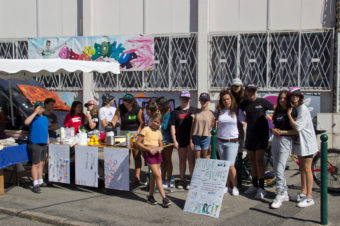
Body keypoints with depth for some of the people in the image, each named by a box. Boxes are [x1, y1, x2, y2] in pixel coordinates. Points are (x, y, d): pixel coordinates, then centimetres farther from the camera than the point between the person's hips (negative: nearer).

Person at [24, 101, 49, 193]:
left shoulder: (45, 118, 15)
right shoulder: (33, 117, -6)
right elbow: (26, 122, -29)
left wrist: (48, 142, 19)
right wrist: (35, 113, -24)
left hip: (44, 144, 7)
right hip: (35, 144, -7)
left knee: (41, 163, 14)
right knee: (36, 164, -7)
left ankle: (40, 181, 26)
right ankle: (35, 185, -5)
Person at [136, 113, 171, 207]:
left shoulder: (158, 132, 12)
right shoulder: (145, 130, -6)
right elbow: (138, 143, -9)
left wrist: (160, 149, -5)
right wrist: (149, 149, -16)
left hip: (157, 153, 6)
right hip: (149, 154, -6)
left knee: (154, 175, 12)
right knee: (158, 175, -11)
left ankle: (150, 196, 25)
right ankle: (164, 198, -10)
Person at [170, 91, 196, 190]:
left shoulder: (193, 111, 5)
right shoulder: (175, 112, 7)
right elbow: (173, 127, 4)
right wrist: (174, 141, -2)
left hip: (191, 139, -2)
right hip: (180, 140, 2)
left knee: (191, 160, -3)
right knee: (182, 160, 11)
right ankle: (182, 180, 20)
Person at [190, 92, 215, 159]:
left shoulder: (211, 113, 3)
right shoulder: (195, 113, 7)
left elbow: (213, 128, 4)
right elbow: (192, 128, 7)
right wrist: (191, 141, 2)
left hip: (206, 139, -2)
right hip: (196, 138, 2)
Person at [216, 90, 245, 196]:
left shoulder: (237, 111, -2)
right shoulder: (219, 111, 5)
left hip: (232, 142, -3)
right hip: (220, 141, 3)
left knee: (230, 165, -11)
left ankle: (235, 186, 5)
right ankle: (228, 185, 20)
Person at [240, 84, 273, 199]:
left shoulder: (262, 102, -6)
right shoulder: (244, 103, 6)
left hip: (261, 134, -5)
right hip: (250, 134, 5)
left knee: (259, 160, -11)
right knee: (252, 160, 10)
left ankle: (261, 188, -6)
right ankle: (254, 185, 22)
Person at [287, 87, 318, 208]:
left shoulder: (303, 109, -18)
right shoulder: (294, 109, 10)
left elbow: (297, 127, -23)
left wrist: (289, 114, -16)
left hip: (307, 142, -9)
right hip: (300, 142, 9)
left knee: (307, 168, -6)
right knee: (302, 168, 15)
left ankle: (309, 198, -1)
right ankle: (303, 193, 26)